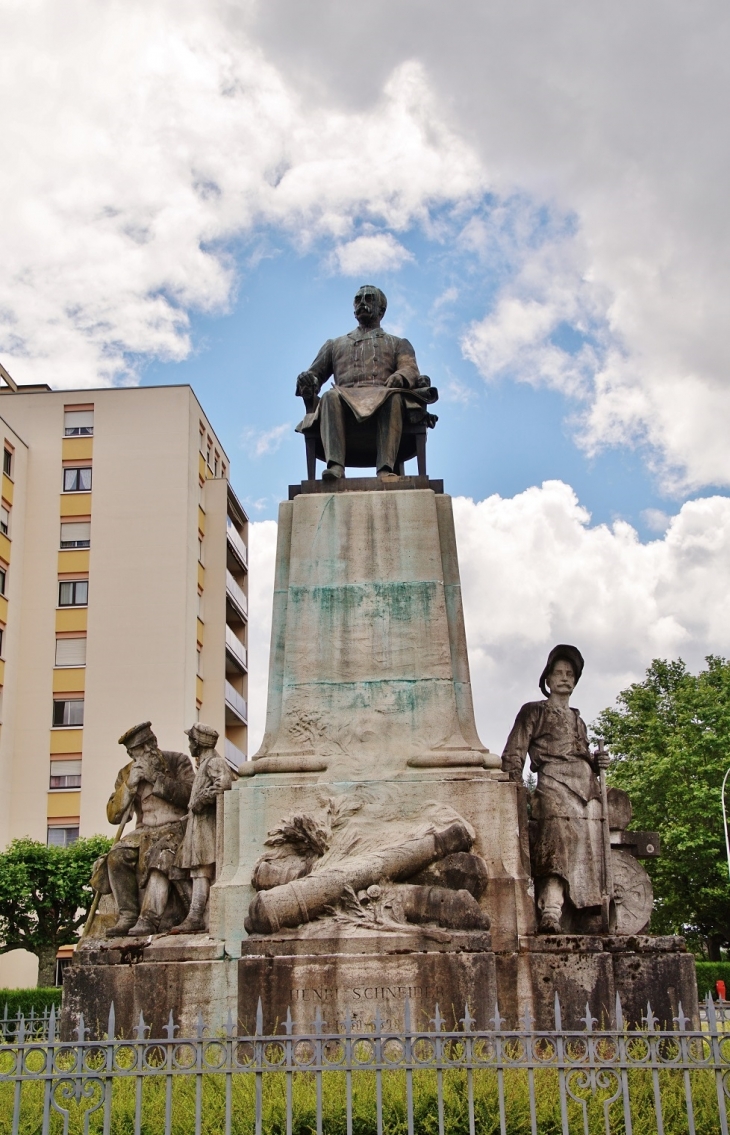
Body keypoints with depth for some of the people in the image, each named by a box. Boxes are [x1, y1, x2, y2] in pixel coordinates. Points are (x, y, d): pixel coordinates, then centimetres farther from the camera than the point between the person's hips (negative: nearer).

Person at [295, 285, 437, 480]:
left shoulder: (398, 344, 31)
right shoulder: (335, 345, 36)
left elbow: (410, 369, 11)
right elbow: (315, 374, 27)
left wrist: (399, 377, -15)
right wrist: (307, 380, 0)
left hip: (383, 397, -1)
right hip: (346, 398, 1)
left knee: (394, 397, -38)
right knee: (331, 396, -36)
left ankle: (386, 468, -52)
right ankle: (335, 465, -53)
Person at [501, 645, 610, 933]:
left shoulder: (578, 720, 31)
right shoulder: (533, 711, 14)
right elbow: (512, 757, 5)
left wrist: (597, 763, 12)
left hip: (588, 793, 6)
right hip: (554, 788, -6)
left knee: (588, 853, -9)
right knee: (558, 846, -26)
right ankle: (550, 916, -40)